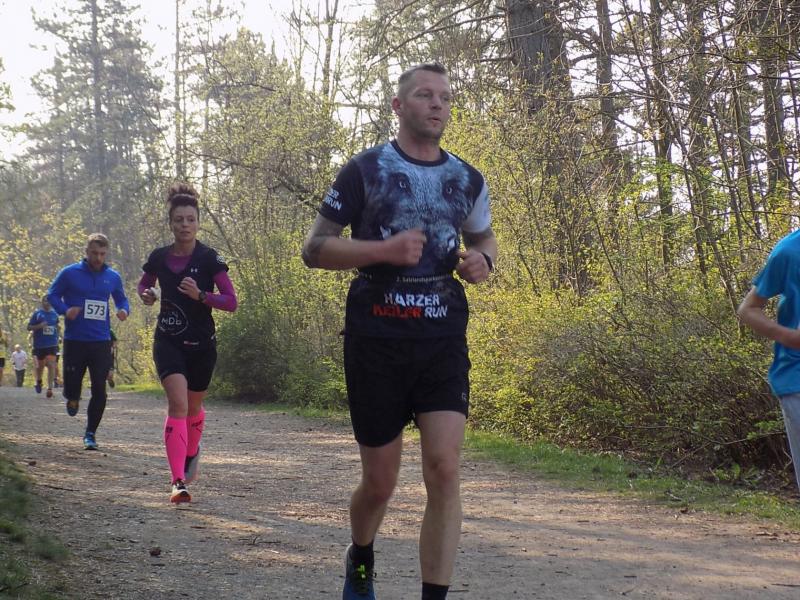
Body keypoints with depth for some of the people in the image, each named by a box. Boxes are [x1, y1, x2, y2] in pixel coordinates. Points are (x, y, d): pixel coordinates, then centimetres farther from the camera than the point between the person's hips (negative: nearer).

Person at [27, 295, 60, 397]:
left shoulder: (54, 314, 8)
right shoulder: (37, 313, -2)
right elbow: (29, 327, -3)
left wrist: (58, 335, 12)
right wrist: (40, 326, -19)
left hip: (52, 344, 1)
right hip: (39, 345, -1)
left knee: (51, 365, -14)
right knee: (40, 365, 13)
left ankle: (50, 388, -18)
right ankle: (38, 381, 42)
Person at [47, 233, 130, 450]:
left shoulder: (113, 277, 5)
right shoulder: (69, 273, -3)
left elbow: (122, 300, 18)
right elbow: (52, 295, 4)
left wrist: (124, 310, -5)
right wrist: (65, 309, -15)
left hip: (101, 342, 2)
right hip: (74, 341, -2)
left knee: (99, 391, -1)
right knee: (72, 388, -1)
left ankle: (90, 434, 14)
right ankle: (72, 397, 37)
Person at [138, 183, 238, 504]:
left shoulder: (209, 258, -8)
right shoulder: (159, 257, -1)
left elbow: (231, 302, -11)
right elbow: (143, 285, 20)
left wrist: (200, 295, -26)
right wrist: (147, 294, -4)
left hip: (201, 345, 0)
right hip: (168, 342, 0)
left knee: (193, 409, 15)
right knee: (177, 405, -18)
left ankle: (192, 452, 48)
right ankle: (179, 481, -20)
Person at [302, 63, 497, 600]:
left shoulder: (467, 180, 10)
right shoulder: (365, 170, -2)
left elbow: (485, 239, 26)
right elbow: (315, 248, -3)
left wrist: (483, 262, 0)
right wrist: (385, 250, -19)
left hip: (443, 343, 3)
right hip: (377, 343, -2)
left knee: (445, 470, -13)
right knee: (380, 482, 7)